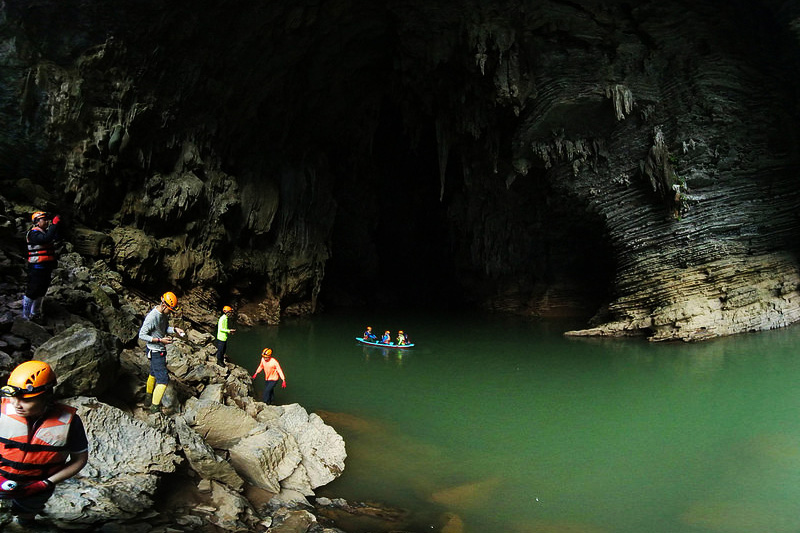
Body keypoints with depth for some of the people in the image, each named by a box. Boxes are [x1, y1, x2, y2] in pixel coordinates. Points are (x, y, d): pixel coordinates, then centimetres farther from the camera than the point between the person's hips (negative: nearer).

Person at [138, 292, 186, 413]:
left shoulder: (164, 313, -1)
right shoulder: (152, 317, -27)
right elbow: (142, 335, -22)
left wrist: (175, 329, -4)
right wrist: (160, 340, -26)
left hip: (161, 350, 9)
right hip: (155, 352, -9)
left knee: (153, 374, 25)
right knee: (163, 379, -10)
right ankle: (155, 407, -1)